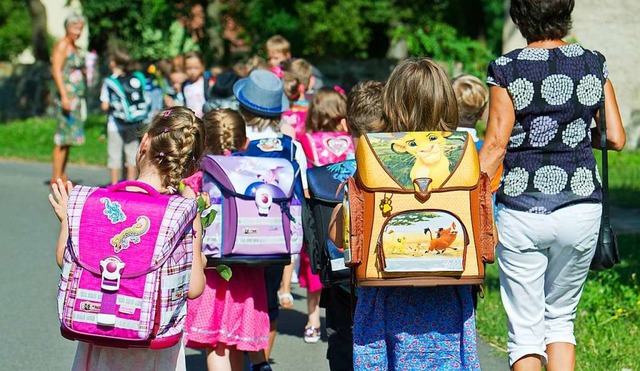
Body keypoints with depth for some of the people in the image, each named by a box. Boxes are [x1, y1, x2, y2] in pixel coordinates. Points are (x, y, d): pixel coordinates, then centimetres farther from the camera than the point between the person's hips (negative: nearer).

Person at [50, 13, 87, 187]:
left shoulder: (75, 48, 19)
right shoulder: (62, 45, -7)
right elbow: (57, 71, -15)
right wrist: (64, 96, -22)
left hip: (77, 97, 9)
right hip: (67, 95, -9)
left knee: (69, 137, 10)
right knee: (63, 137, -10)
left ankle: (62, 176, 15)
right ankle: (56, 179, -10)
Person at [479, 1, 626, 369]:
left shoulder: (506, 69, -5)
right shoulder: (594, 64, 3)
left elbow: (496, 145, -9)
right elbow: (616, 138, 3)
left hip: (520, 211, -2)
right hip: (580, 207, 3)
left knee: (525, 329, 5)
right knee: (561, 319, 18)